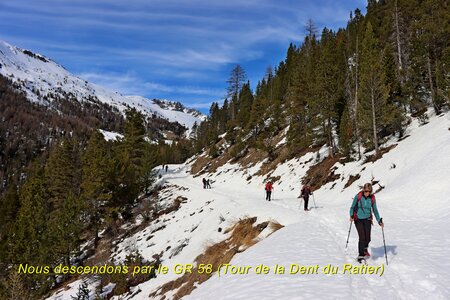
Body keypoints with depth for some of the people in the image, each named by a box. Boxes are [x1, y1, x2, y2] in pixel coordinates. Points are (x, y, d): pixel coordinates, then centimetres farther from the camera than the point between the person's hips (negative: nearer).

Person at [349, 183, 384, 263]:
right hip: (358, 219, -2)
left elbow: (375, 210, 7)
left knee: (368, 238, -2)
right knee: (362, 237, -12)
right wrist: (351, 216, -16)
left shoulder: (372, 198, -3)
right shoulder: (358, 196, -11)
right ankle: (361, 255, 4)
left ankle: (365, 248, 33)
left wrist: (379, 221, 2)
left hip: (367, 219, 2)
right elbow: (352, 207, -2)